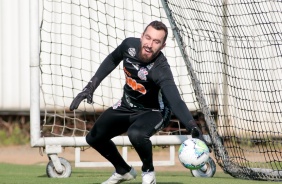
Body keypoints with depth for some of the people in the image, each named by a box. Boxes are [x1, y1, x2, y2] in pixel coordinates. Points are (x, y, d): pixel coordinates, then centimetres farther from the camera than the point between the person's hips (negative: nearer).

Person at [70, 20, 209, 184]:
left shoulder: (160, 69, -38)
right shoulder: (130, 45, -21)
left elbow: (175, 101, -53)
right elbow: (112, 60, 2)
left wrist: (193, 127, -69)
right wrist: (91, 86, -3)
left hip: (154, 111, -6)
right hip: (127, 106, 6)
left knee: (136, 133, -37)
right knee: (94, 138, 11)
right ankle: (123, 171, 38)